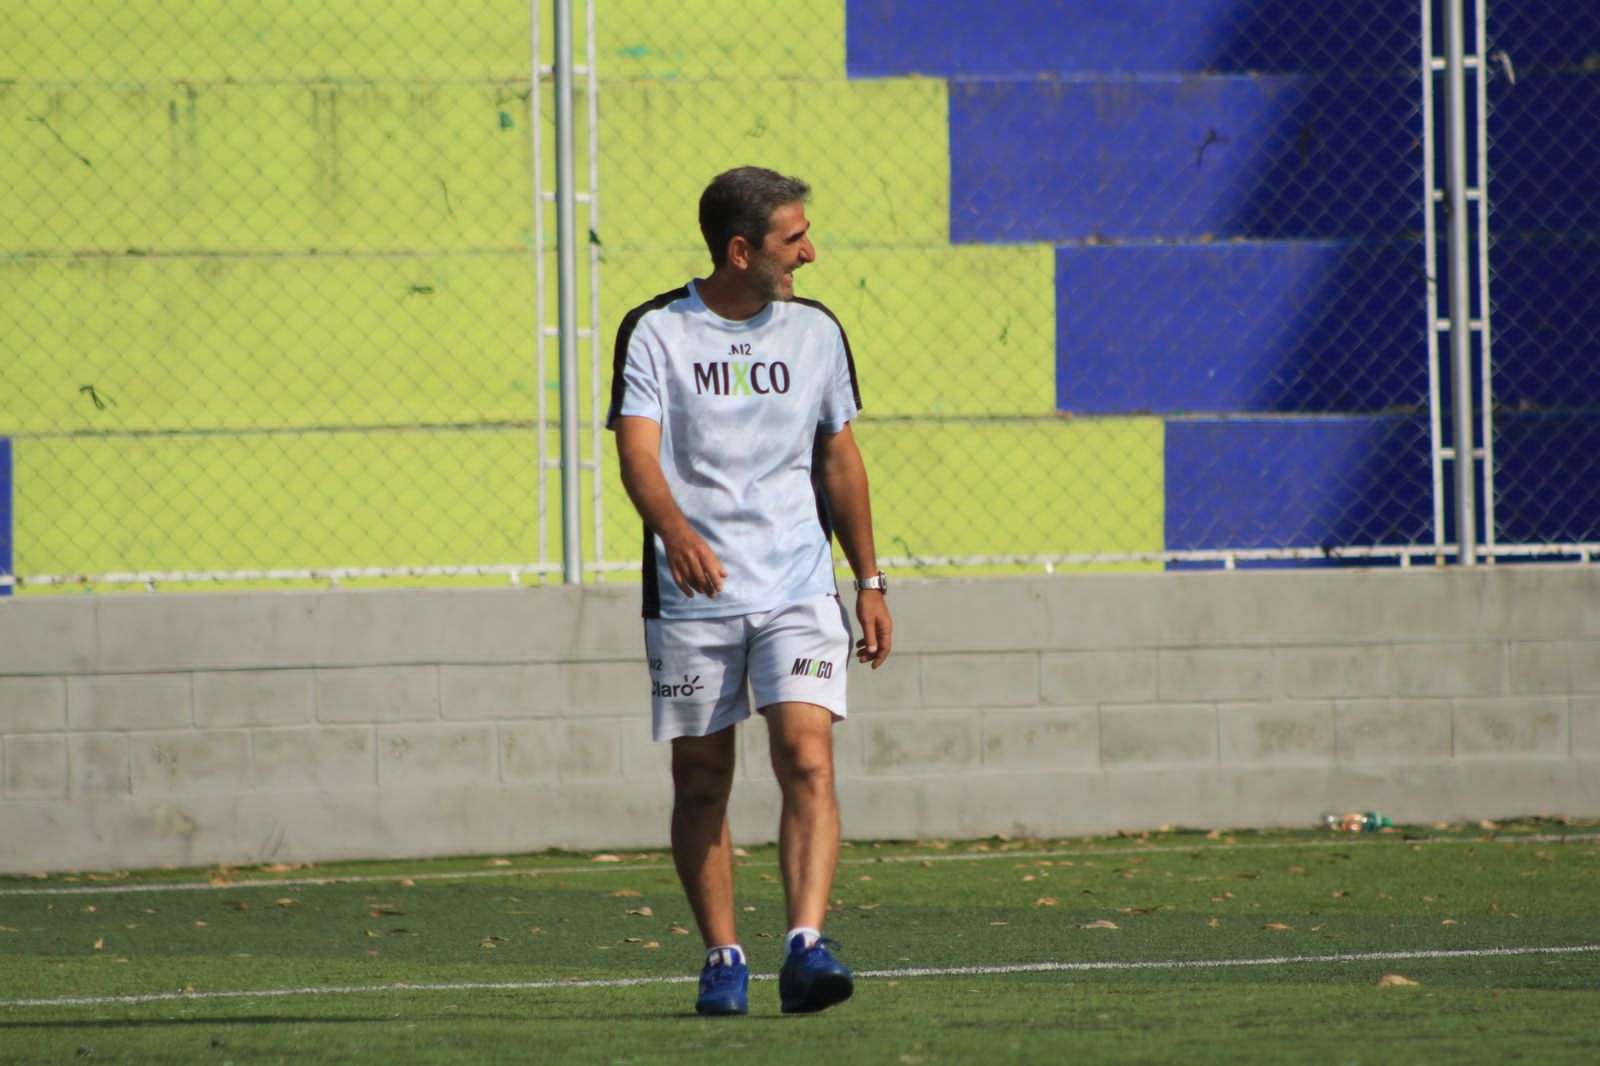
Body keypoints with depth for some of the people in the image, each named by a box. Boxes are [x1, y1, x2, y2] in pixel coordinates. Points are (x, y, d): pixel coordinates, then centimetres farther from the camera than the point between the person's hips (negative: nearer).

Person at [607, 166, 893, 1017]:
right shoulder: (655, 333, -3)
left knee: (807, 756, -16)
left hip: (798, 591, 2)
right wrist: (674, 526, -35)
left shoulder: (815, 332, 10)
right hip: (690, 595, -2)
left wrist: (869, 581, 20)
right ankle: (721, 959, 15)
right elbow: (637, 451, -15)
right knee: (701, 780, 3)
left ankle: (806, 946, -23)